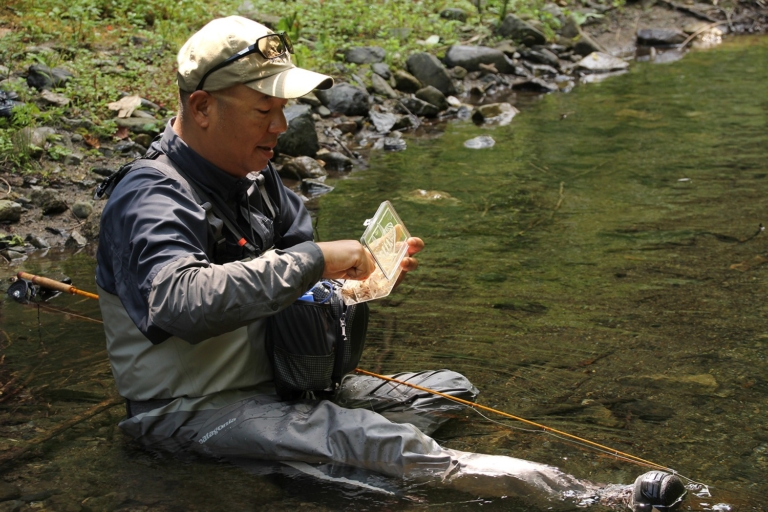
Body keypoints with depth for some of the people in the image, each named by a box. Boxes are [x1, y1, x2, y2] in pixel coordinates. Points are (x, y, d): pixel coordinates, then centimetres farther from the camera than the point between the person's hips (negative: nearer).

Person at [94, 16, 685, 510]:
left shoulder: (254, 177, 9)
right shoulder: (152, 199, -21)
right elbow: (182, 302, -40)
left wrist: (367, 269, -3)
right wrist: (314, 261, -36)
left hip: (273, 383, 10)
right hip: (190, 411, -10)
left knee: (452, 390, 11)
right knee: (366, 434, -31)